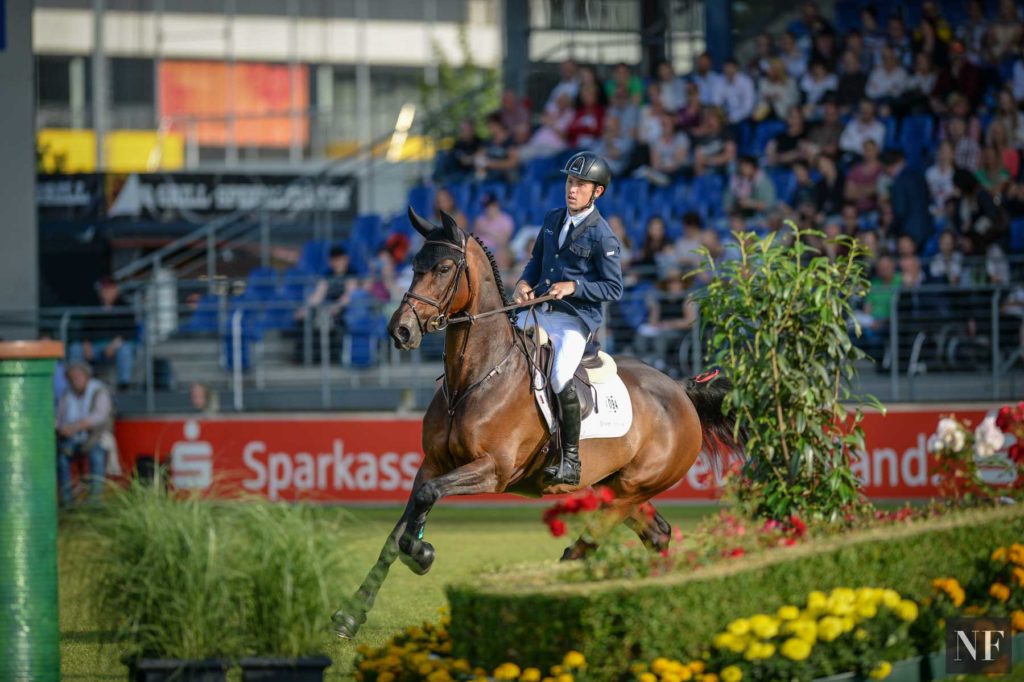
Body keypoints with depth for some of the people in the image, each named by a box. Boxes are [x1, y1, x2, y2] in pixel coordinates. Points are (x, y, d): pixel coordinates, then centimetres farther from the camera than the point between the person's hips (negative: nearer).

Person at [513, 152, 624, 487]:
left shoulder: (602, 236, -11)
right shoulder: (552, 220, 9)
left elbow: (614, 289, -11)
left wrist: (573, 286, -21)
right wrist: (524, 283, 2)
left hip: (576, 318, -8)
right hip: (538, 309, 8)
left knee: (561, 378, -27)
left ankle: (571, 462, -17)